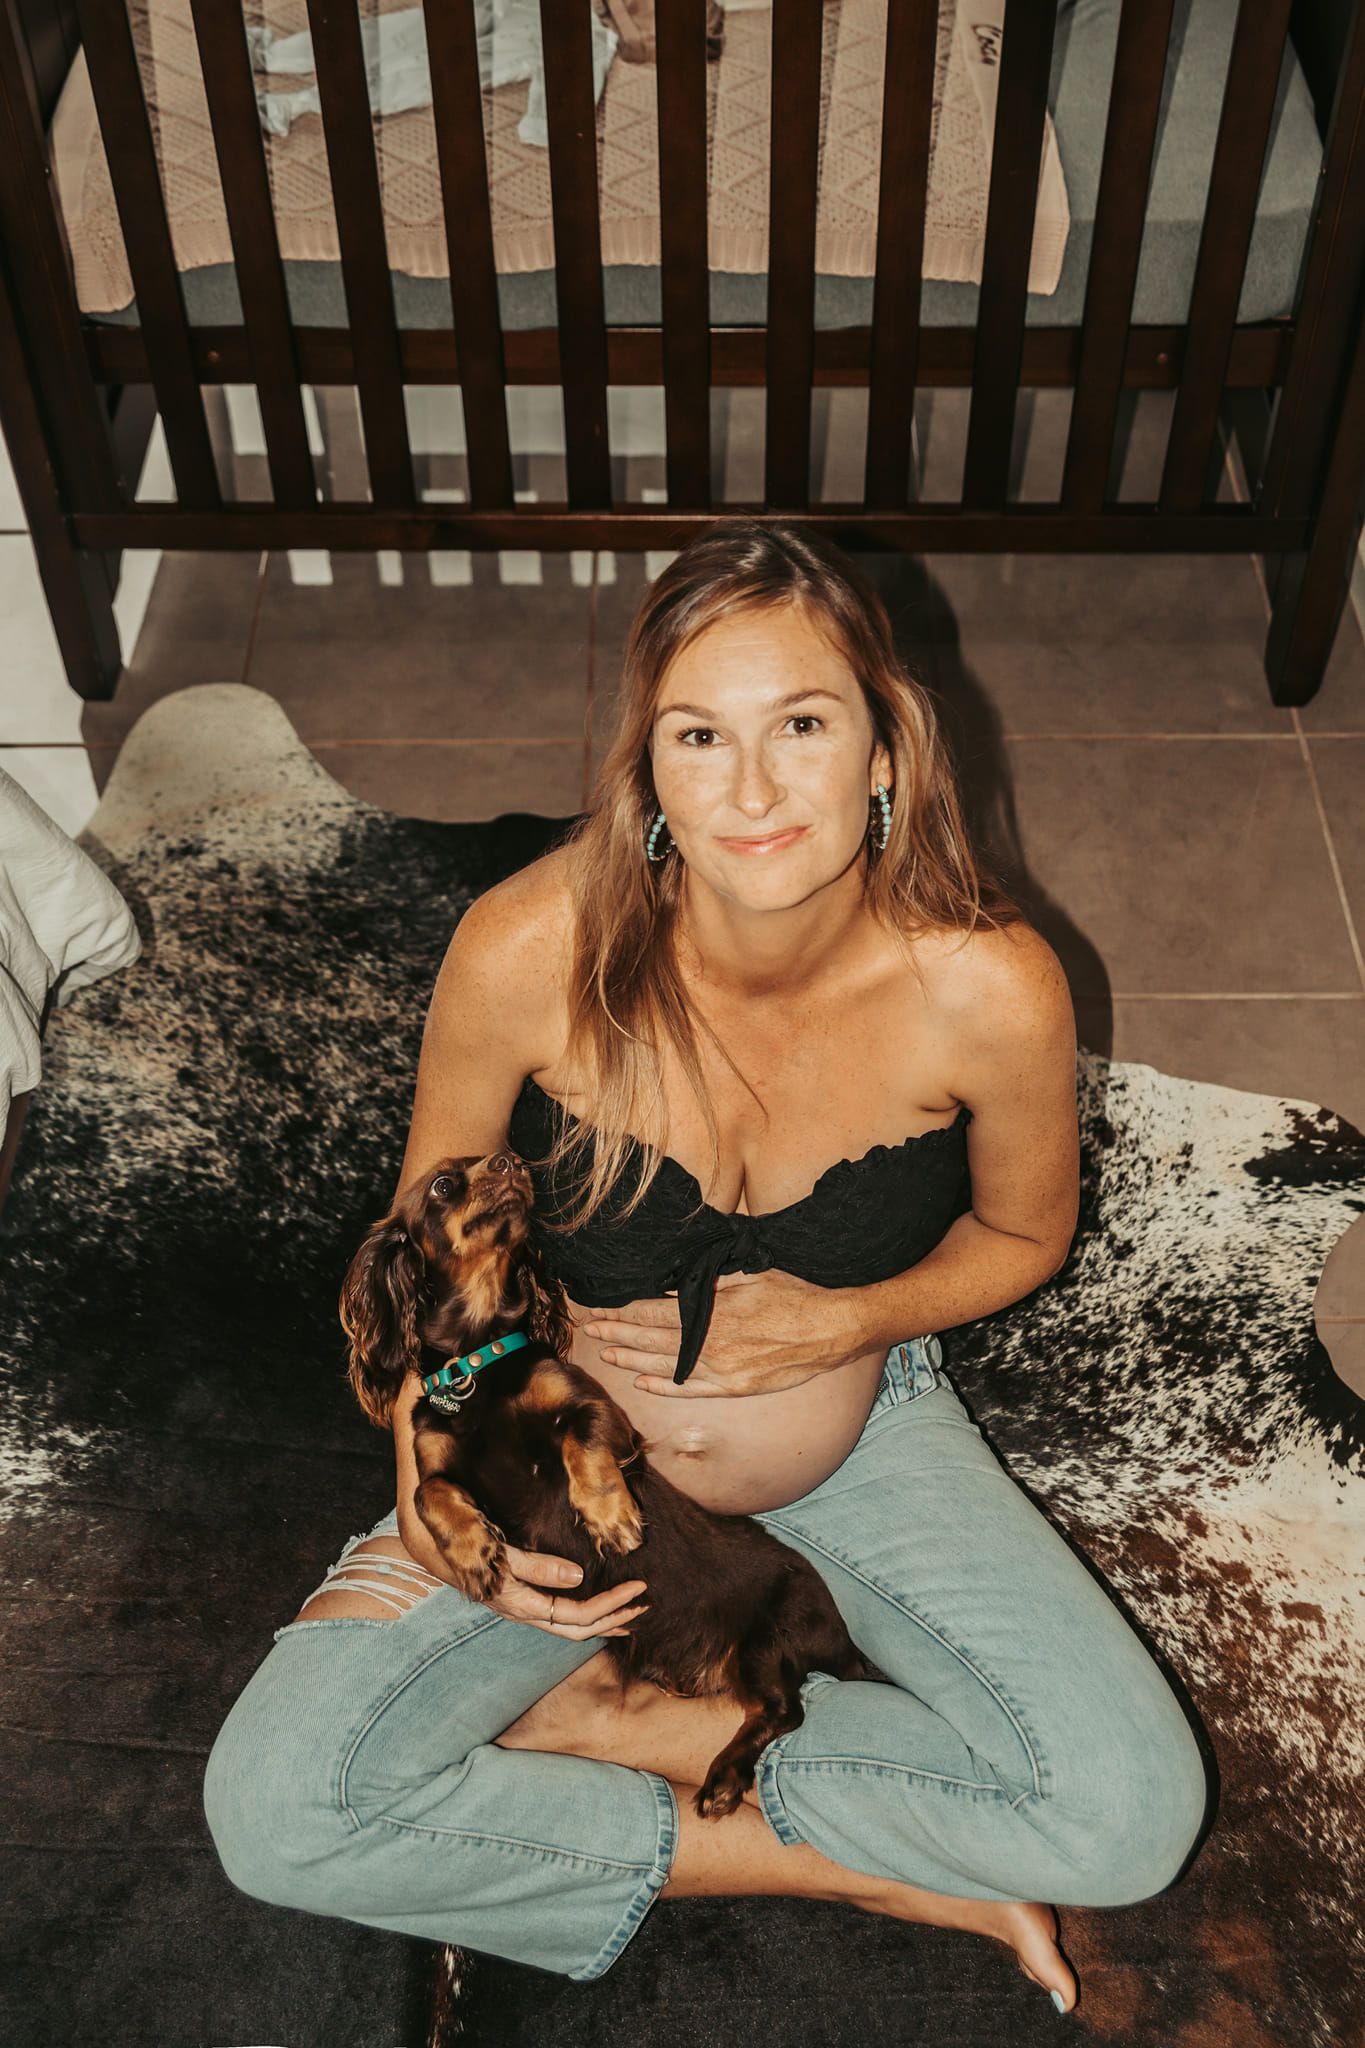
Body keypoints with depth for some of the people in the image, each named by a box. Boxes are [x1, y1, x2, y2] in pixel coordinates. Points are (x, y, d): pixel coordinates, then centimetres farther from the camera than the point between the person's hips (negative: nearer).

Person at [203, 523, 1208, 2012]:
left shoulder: (990, 989, -26)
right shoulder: (531, 950, -27)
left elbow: (1021, 1234, -4)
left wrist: (846, 1319, -21)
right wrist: (436, 1488, -17)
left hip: (862, 1433, 1)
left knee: (1137, 1816, -16)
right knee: (274, 1808, -17)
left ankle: (611, 1721, -2)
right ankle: (862, 1867, -5)